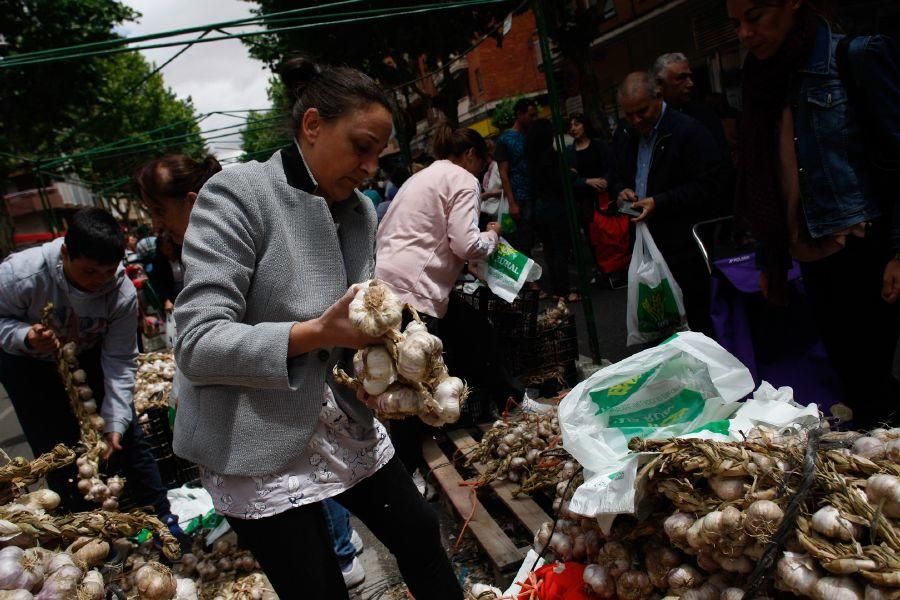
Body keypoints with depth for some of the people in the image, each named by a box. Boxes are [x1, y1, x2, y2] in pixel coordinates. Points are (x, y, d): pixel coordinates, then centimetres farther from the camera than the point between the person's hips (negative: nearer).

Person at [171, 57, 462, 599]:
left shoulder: (362, 211, 4)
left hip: (343, 425, 7)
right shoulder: (237, 195, -17)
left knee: (421, 536, 16)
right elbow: (197, 345, -22)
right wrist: (319, 333, -31)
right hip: (259, 444, -6)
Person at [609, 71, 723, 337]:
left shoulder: (689, 131, -10)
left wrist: (659, 202, -19)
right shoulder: (624, 136, 11)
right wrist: (621, 191, 3)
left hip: (683, 246, -6)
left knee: (693, 318, 0)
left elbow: (707, 185, -13)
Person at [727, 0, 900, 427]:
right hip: (813, 260, 6)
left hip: (865, 254, -6)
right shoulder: (767, 82, 15)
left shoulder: (856, 57, -4)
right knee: (852, 380, 10)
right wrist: (768, 260, 14)